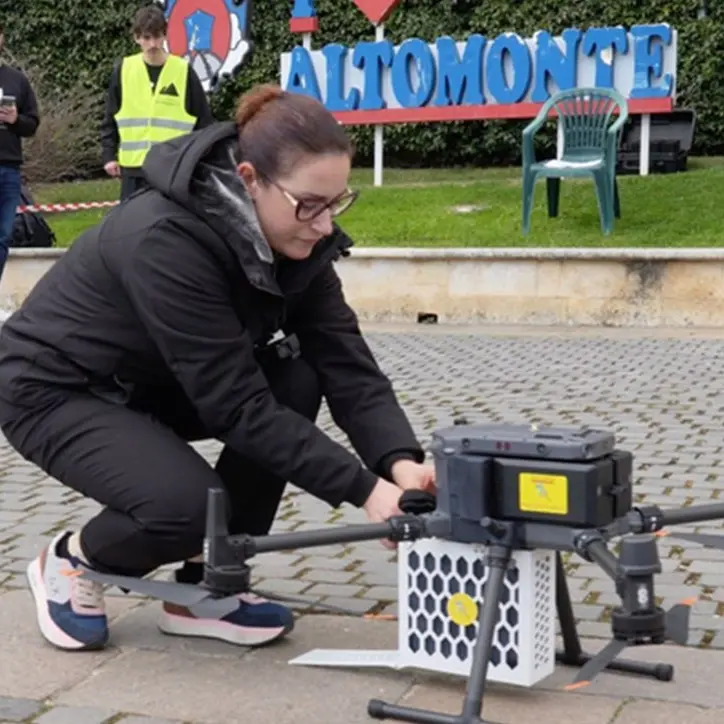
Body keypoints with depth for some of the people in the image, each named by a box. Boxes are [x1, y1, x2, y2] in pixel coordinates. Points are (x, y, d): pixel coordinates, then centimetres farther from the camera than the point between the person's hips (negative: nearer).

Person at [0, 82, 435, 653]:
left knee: (296, 384, -15)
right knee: (190, 506, -30)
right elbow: (237, 405, -34)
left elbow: (346, 362, -15)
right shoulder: (165, 241, -35)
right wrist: (363, 488, -35)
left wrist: (399, 460, -32)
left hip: (147, 383, 8)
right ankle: (71, 561, 5)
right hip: (54, 390, -7)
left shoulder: (292, 236, -13)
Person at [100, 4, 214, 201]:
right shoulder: (123, 70, 3)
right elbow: (110, 119, 10)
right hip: (134, 167, 2)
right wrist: (109, 155, 3)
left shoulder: (184, 71, -2)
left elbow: (203, 120, 4)